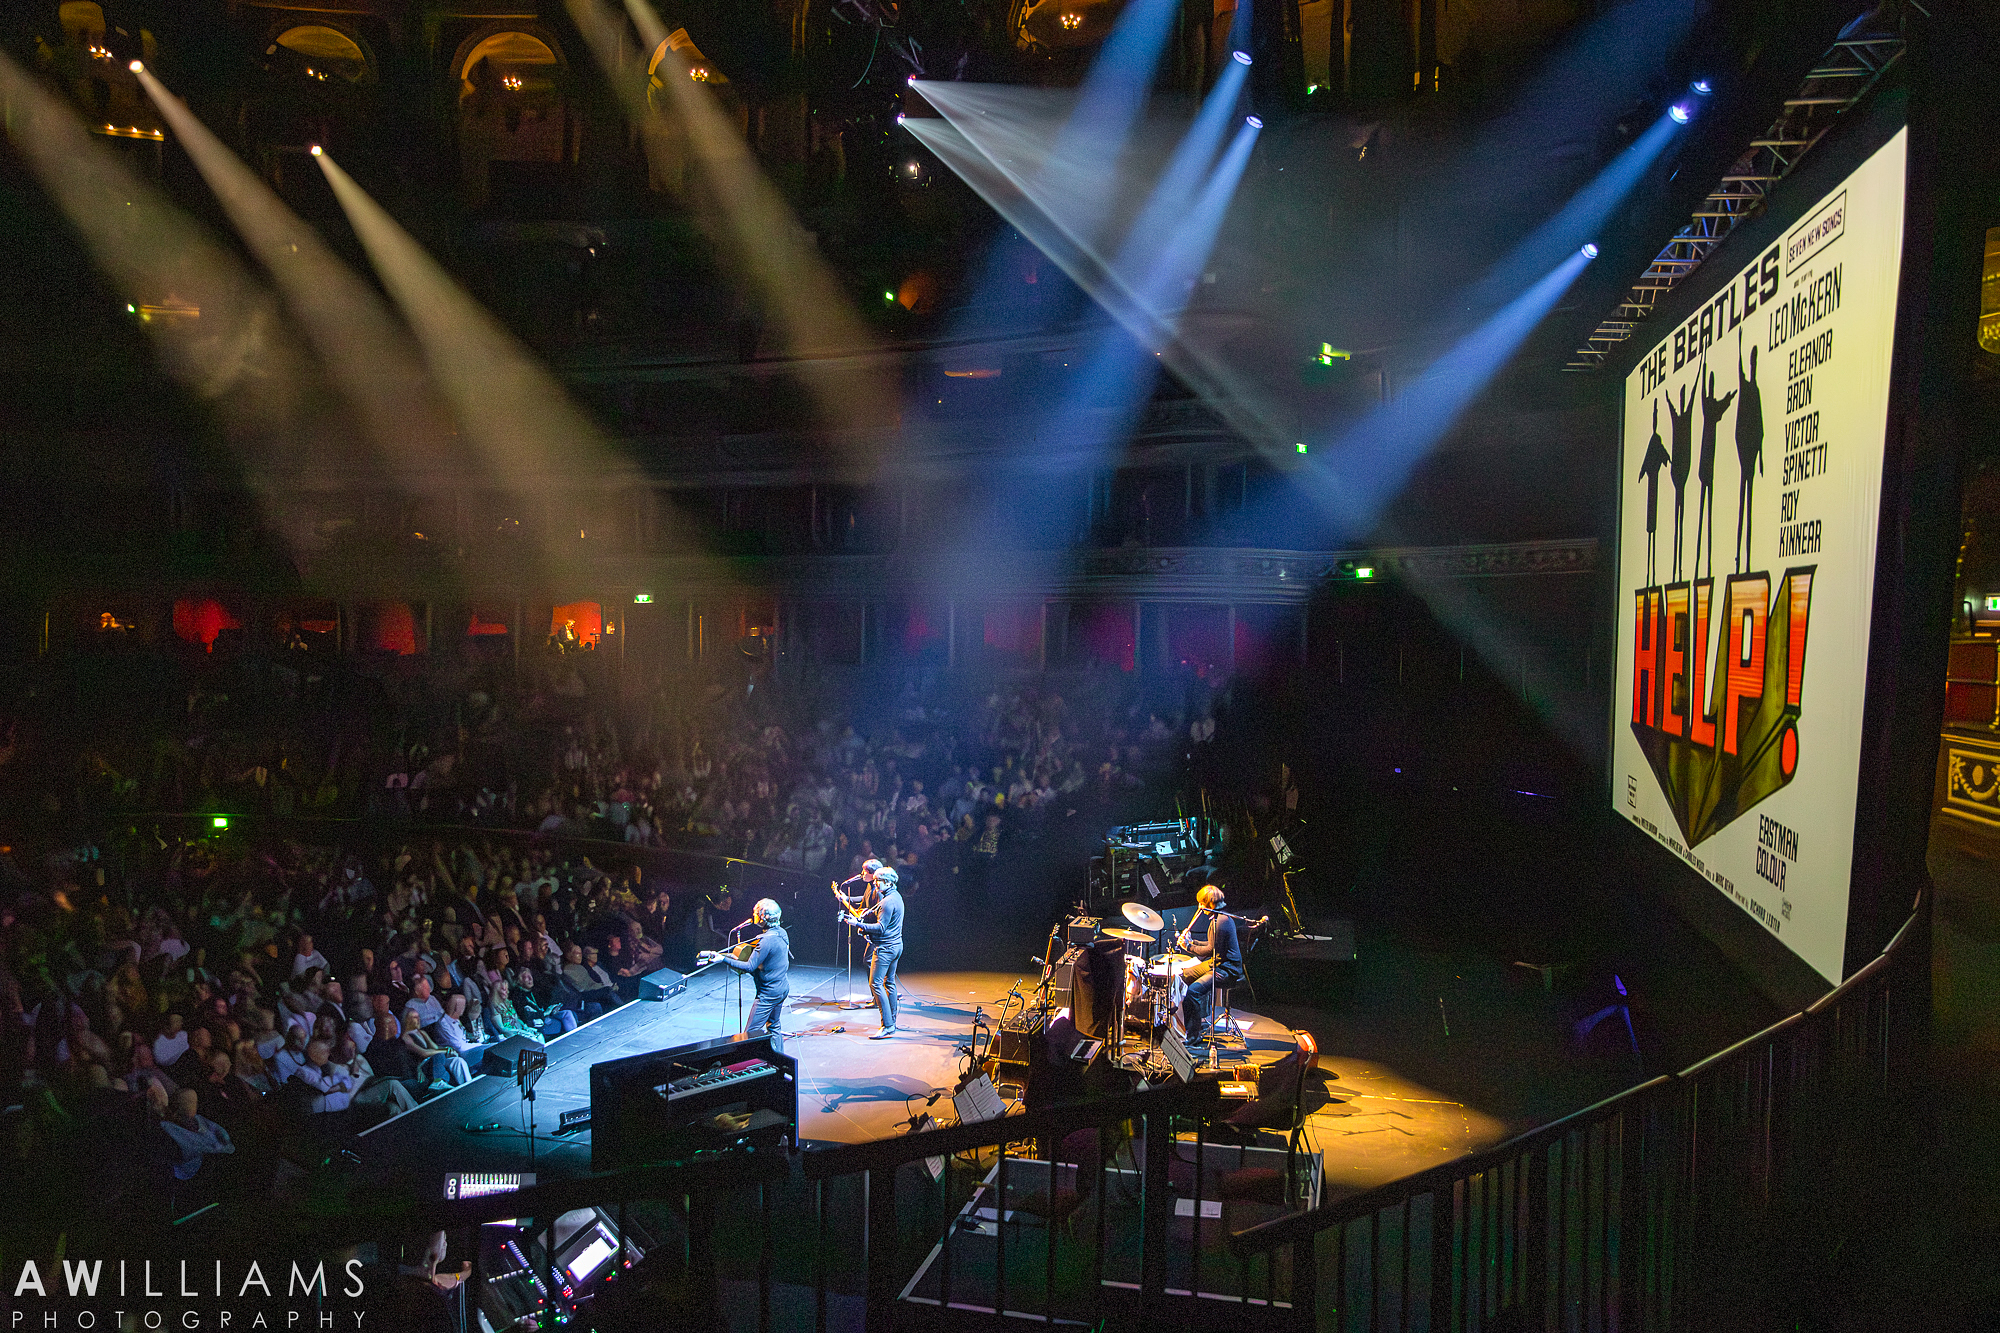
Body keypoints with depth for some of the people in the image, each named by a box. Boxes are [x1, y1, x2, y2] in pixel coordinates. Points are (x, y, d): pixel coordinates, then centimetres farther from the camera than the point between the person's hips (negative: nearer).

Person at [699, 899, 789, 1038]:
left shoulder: (767, 940, -25)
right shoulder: (781, 933, 3)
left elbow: (750, 966, -25)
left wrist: (723, 959, -27)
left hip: (769, 993, -9)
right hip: (783, 989, 9)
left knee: (750, 1033, -4)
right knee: (773, 1028, 21)